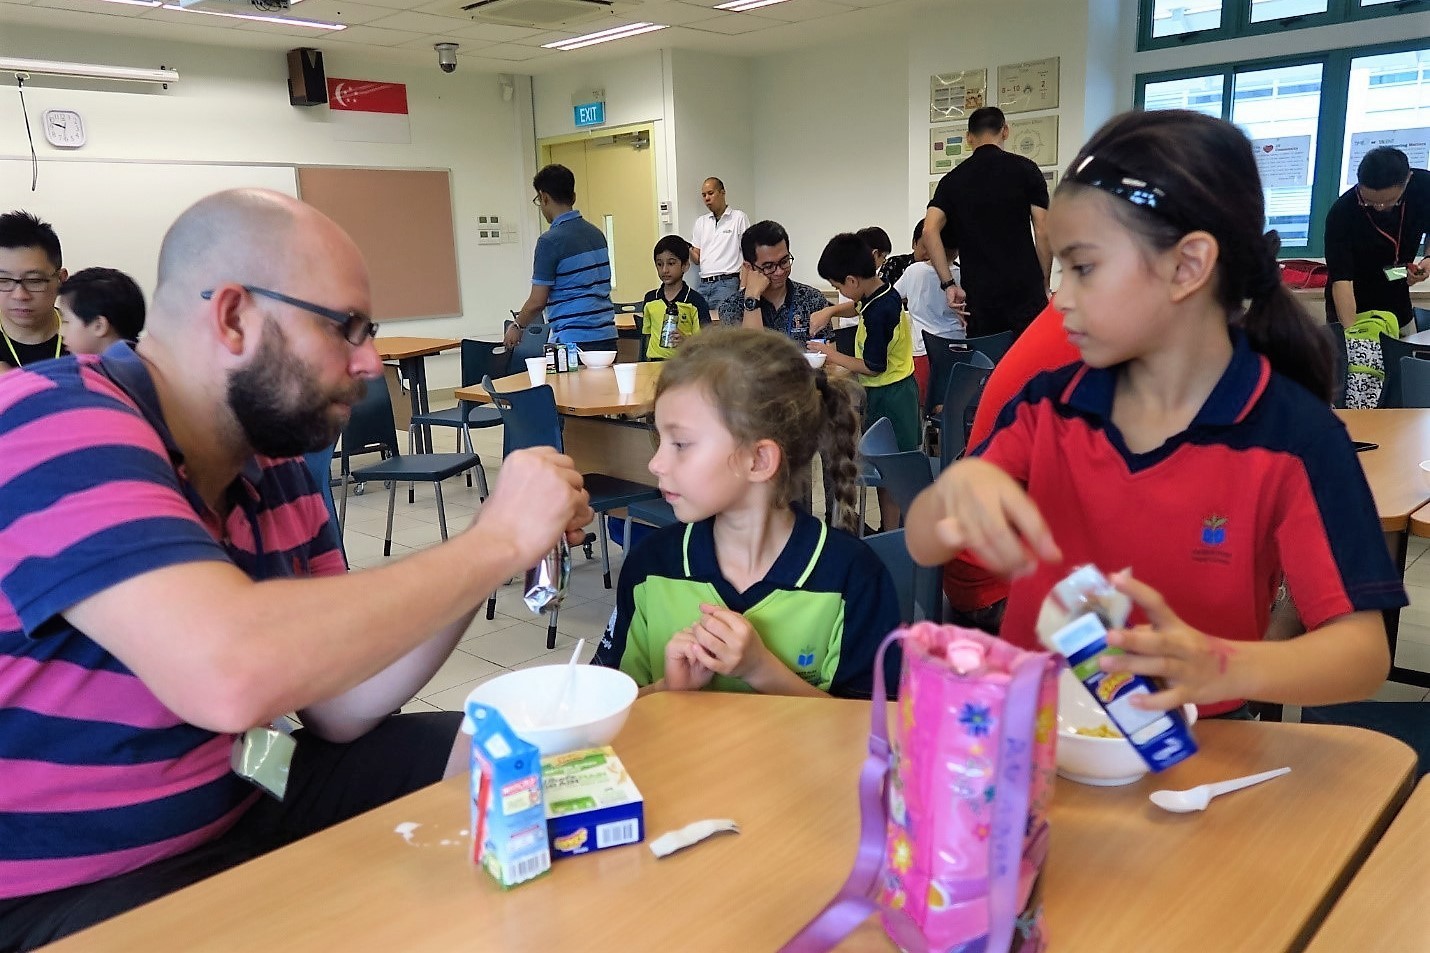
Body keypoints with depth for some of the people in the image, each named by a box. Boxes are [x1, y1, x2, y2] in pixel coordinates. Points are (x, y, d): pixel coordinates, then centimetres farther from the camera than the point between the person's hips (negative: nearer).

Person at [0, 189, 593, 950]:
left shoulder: (274, 468, 2)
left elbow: (340, 707, 3)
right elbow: (234, 673, -39)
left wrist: (488, 551, -10)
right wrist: (495, 544, -27)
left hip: (241, 804, 8)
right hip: (67, 892, -7)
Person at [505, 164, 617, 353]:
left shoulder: (550, 241, -11)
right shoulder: (596, 233, 11)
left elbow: (537, 301, -8)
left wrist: (517, 325, 12)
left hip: (575, 341, -7)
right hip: (607, 338, 7)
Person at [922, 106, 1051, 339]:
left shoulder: (953, 180, 7)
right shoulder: (1024, 169, 2)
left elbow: (930, 230, -6)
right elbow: (1043, 232, -2)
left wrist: (948, 284, -4)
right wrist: (1044, 285, 7)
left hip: (979, 295, 2)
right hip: (1026, 291, -2)